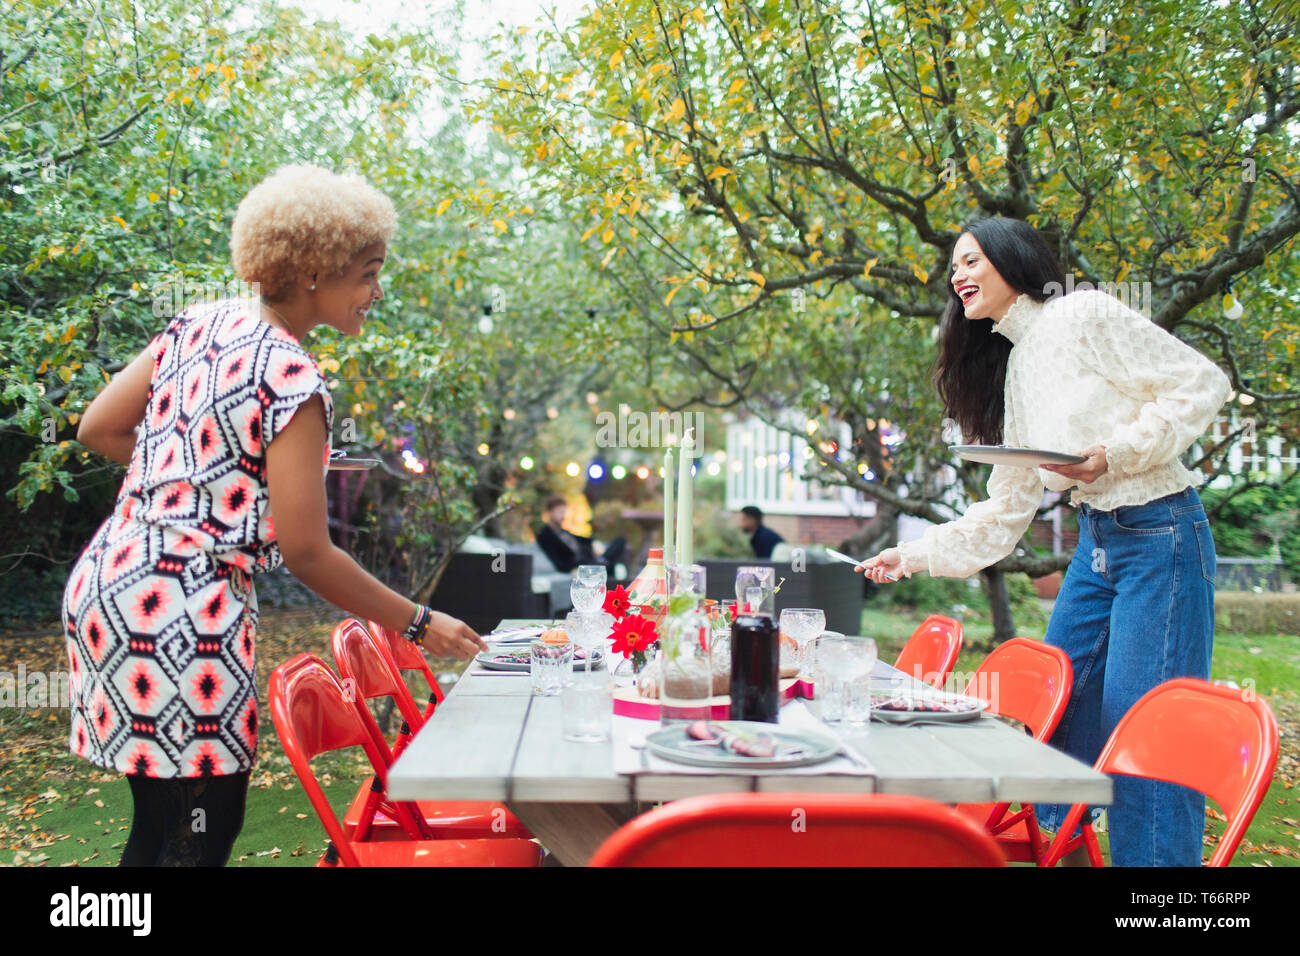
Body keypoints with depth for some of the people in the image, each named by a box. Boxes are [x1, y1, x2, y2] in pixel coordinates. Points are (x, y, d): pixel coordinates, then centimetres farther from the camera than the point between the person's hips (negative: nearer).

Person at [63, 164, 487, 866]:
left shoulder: (198, 323, 8)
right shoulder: (292, 381, -15)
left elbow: (98, 429, 14)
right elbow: (305, 552, -15)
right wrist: (418, 624, -6)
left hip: (107, 579, 9)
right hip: (181, 609, -9)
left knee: (158, 820, 18)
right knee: (204, 829, 1)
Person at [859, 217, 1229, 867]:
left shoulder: (1084, 314, -8)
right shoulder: (1014, 364, 15)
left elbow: (1201, 384, -11)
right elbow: (1006, 510, 15)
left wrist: (1114, 453, -20)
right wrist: (917, 555, 10)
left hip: (1159, 536, -8)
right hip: (1095, 541, 8)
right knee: (1060, 715, 9)